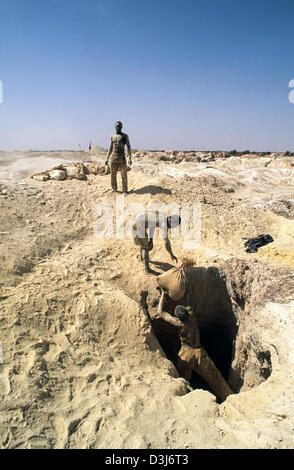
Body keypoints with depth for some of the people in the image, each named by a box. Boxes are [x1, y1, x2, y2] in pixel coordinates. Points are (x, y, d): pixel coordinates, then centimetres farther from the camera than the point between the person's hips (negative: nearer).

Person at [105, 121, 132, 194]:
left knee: (124, 175, -2)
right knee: (113, 175, 5)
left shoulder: (125, 136, 3)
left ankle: (125, 190, 6)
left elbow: (128, 147, -2)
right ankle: (114, 189, 17)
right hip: (113, 157, 3)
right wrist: (107, 159, 11)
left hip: (122, 157, -3)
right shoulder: (112, 137, 13)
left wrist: (130, 158, -12)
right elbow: (110, 148, 17)